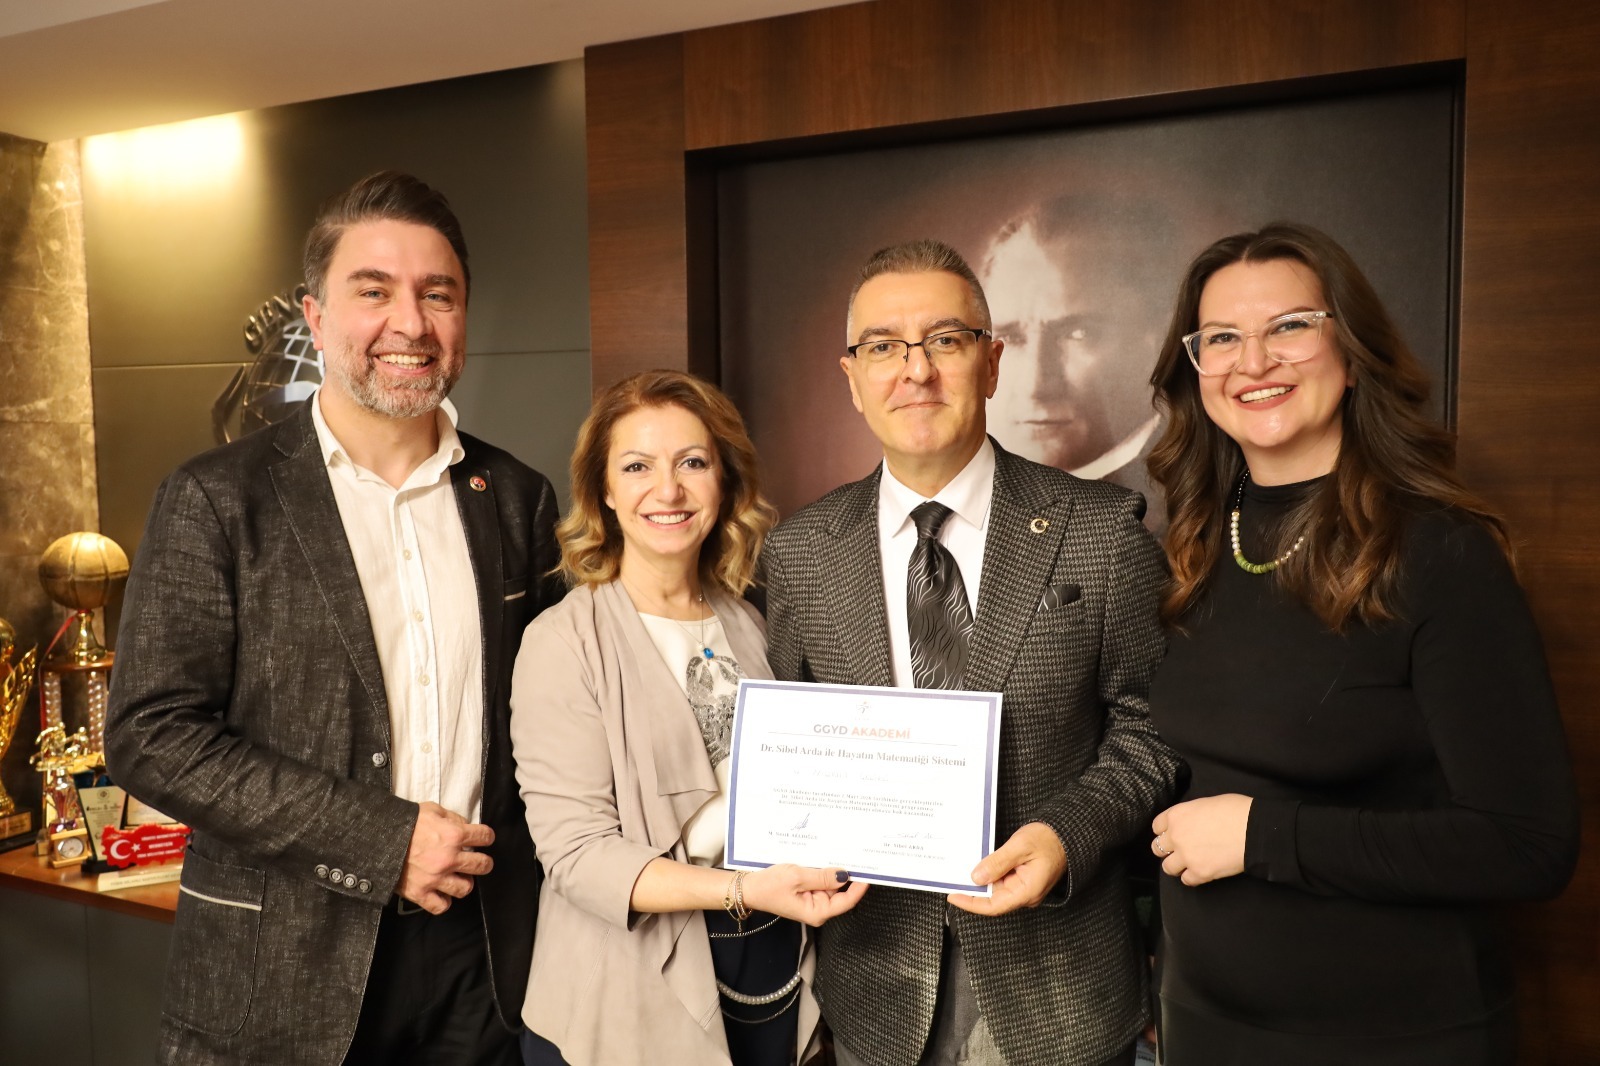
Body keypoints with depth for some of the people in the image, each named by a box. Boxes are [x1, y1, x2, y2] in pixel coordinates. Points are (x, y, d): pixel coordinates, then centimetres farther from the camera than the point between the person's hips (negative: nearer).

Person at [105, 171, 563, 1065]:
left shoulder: (518, 498, 3)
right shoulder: (217, 499, -6)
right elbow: (152, 735, -10)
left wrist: (508, 847, -5)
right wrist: (383, 840, -15)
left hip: (481, 951, 3)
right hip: (282, 967, -2)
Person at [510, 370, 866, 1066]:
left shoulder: (749, 627, 3)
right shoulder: (565, 643, -13)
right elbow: (577, 852, -17)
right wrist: (742, 890, -28)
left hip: (770, 967, 4)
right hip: (631, 998, -4)